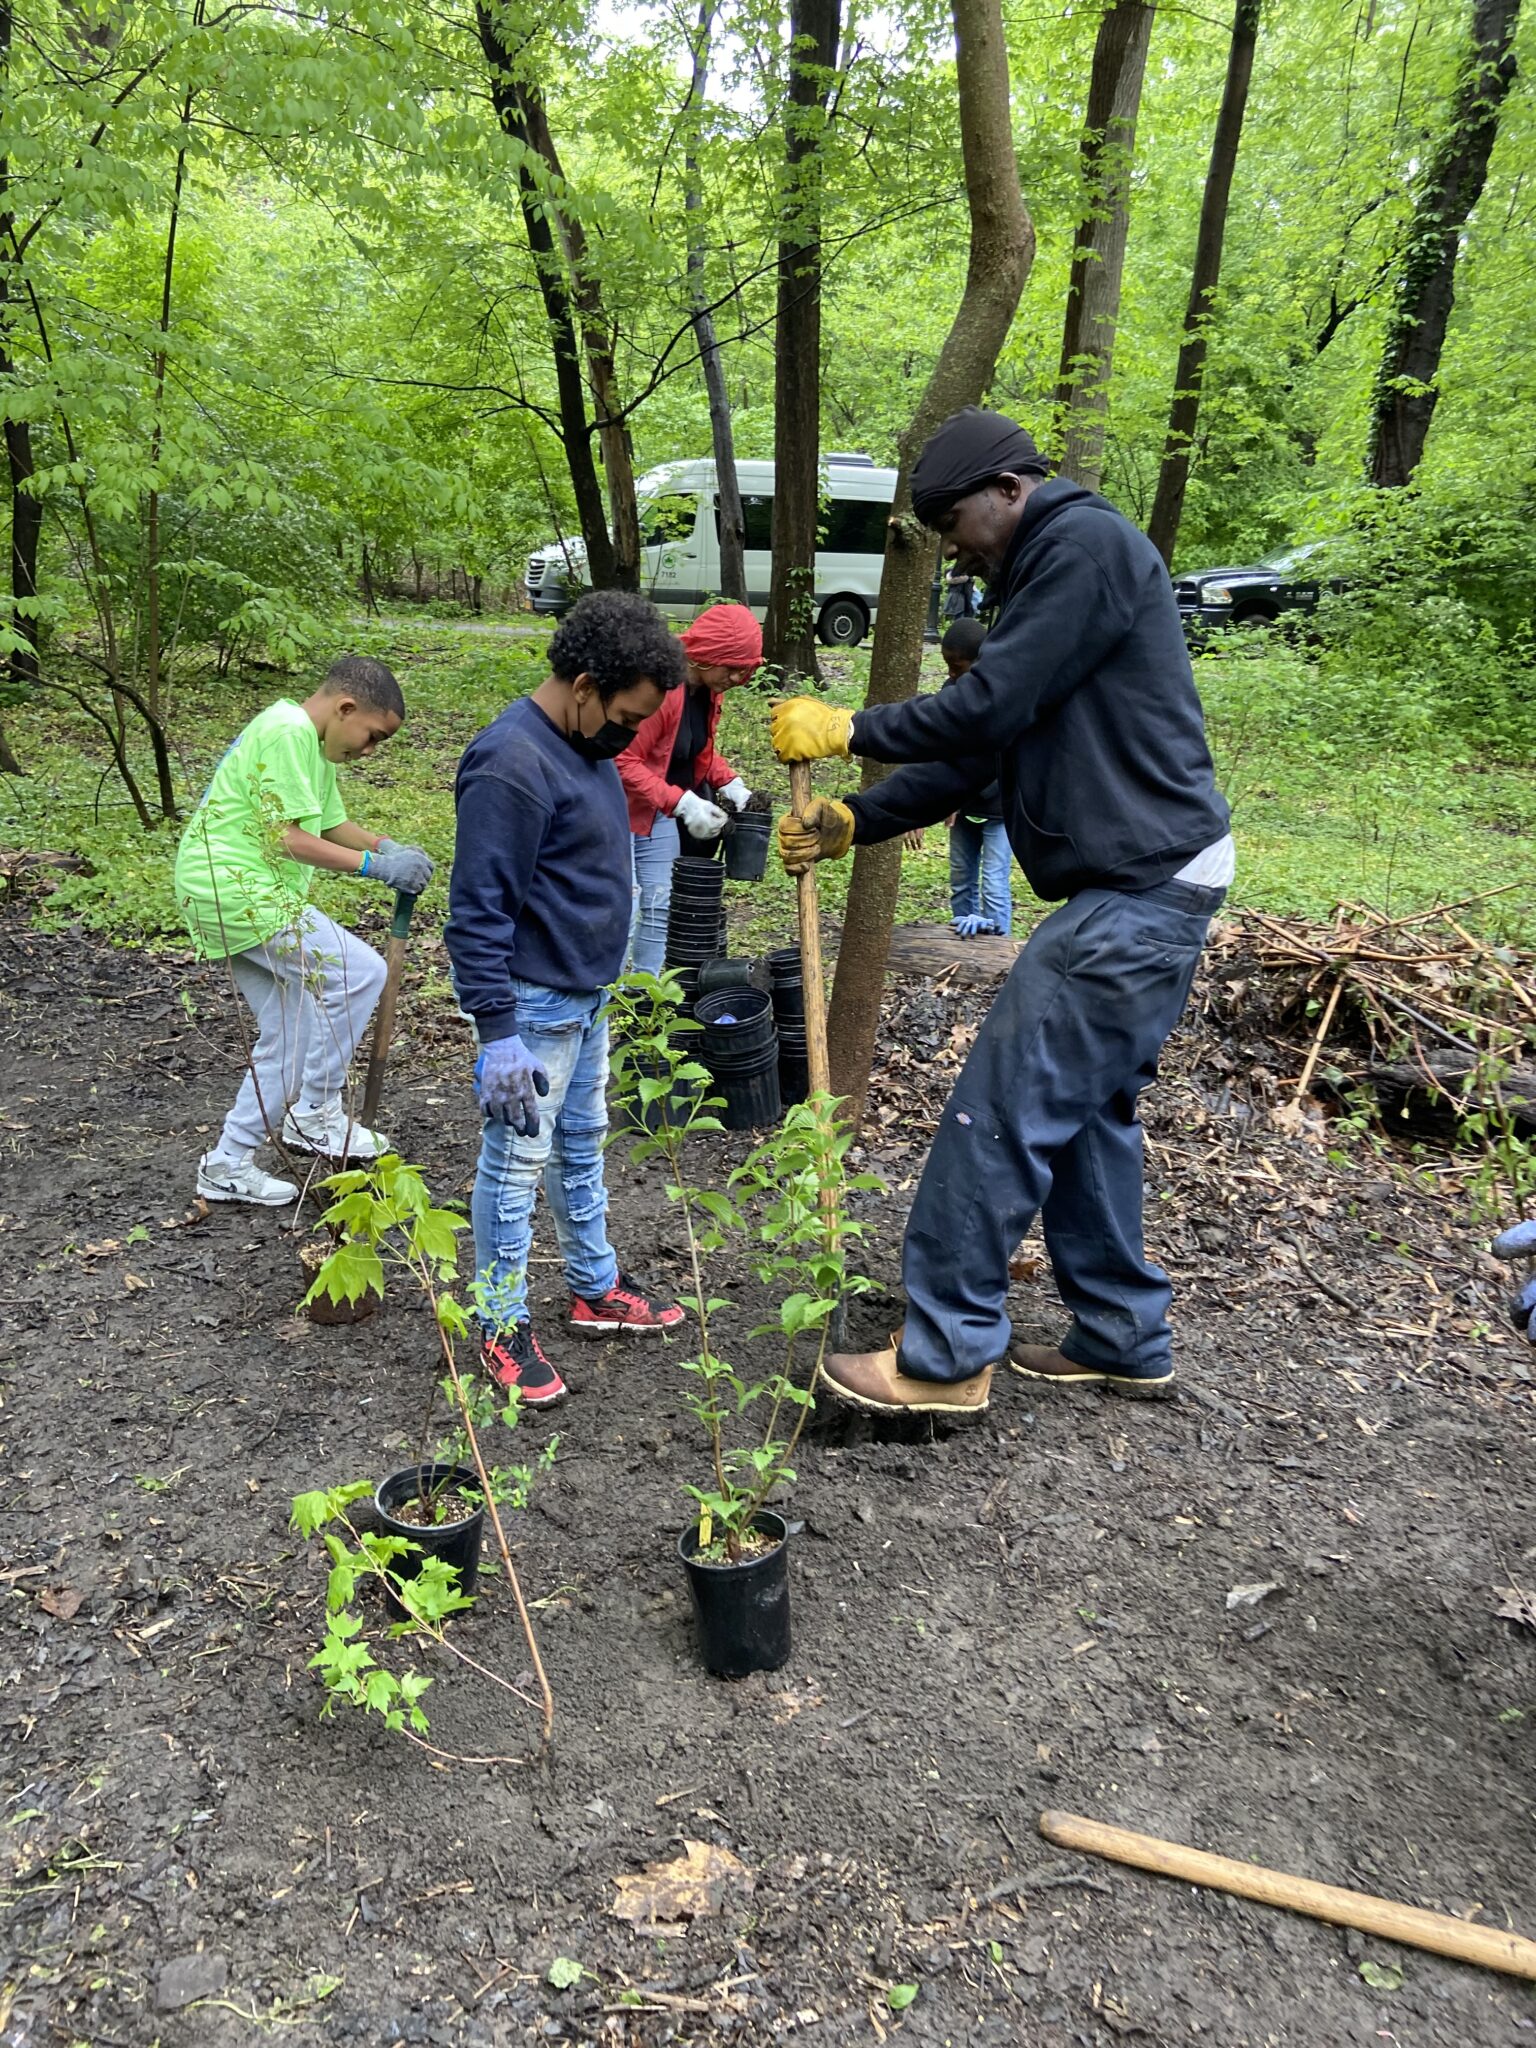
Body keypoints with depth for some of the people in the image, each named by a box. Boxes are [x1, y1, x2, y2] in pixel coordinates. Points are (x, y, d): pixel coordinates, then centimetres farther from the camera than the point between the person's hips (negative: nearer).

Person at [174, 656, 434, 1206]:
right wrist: (375, 865, -19)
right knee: (358, 972, -15)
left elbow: (330, 822, 24)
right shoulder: (288, 732, -16)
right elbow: (287, 837, -22)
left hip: (228, 894, 11)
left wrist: (387, 847, 6)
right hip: (236, 889, -11)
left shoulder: (314, 744, 17)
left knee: (290, 1039, 10)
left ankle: (228, 1166, 17)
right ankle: (315, 1112, -3)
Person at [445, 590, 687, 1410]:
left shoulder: (584, 743, 6)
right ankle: (504, 1328, 18)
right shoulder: (512, 765, -24)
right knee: (515, 1165, 3)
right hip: (533, 1006, -10)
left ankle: (595, 1289, 37)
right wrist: (497, 1033, -24)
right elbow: (478, 911, -24)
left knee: (581, 1146, 21)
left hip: (585, 996, 10)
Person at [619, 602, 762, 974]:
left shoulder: (708, 687, 0)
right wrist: (683, 804, -31)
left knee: (660, 907, 12)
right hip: (621, 808, -9)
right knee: (623, 910, -9)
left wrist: (729, 782, -4)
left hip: (660, 814, 9)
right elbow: (623, 762, -28)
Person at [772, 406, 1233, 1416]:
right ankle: (1123, 1339, 27)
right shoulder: (1040, 576, 20)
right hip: (1143, 886, 11)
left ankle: (947, 1356, 2)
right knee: (1087, 1108, 16)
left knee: (1001, 1112, -8)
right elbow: (974, 753, 16)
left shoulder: (1087, 545, -12)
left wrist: (847, 728, -6)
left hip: (1139, 892, -11)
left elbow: (986, 708, -19)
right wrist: (850, 824, 6)